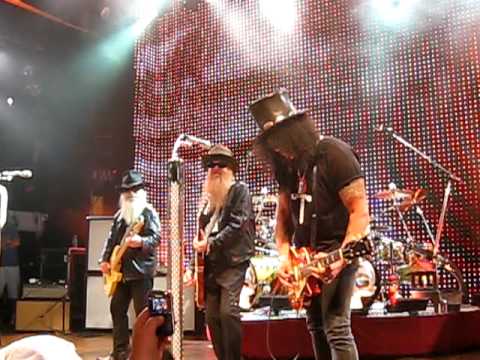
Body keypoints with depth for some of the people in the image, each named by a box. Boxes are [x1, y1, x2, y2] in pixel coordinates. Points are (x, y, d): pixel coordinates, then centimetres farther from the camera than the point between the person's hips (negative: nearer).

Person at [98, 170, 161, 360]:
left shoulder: (149, 212, -4)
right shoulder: (119, 215, 17)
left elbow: (156, 237, -14)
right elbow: (111, 239, 18)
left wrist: (141, 242, -33)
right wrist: (105, 260, 6)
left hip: (141, 270, -7)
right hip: (121, 271, 8)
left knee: (143, 313, -5)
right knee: (117, 309, 9)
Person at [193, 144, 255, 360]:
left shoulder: (240, 190, -1)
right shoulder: (209, 196, 19)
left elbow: (237, 225, -13)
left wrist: (210, 243, -14)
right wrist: (199, 243, 5)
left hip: (233, 261, -7)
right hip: (211, 265, 7)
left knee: (228, 311, -16)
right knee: (212, 316, 5)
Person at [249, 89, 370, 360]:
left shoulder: (335, 154, -16)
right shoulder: (286, 164, 5)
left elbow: (360, 211, -19)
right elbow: (284, 213, 11)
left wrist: (341, 258, -28)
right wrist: (285, 255, -3)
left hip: (338, 248, -8)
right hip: (306, 253, 8)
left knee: (335, 327, -12)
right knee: (316, 326, 14)